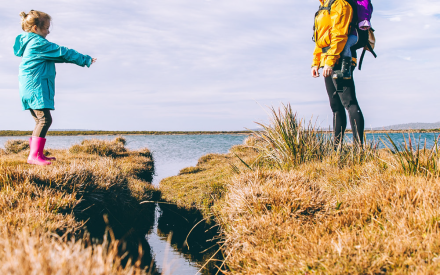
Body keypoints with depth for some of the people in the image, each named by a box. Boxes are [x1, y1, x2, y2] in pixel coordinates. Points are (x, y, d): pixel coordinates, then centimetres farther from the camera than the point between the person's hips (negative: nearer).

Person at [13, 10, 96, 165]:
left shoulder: (28, 43, 20)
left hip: (29, 89, 11)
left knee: (40, 121, 15)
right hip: (36, 88, -11)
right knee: (44, 119, -13)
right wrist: (86, 60, 0)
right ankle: (34, 156, -18)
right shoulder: (39, 43, -11)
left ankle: (38, 154, 20)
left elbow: (57, 55, 30)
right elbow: (63, 53, -9)